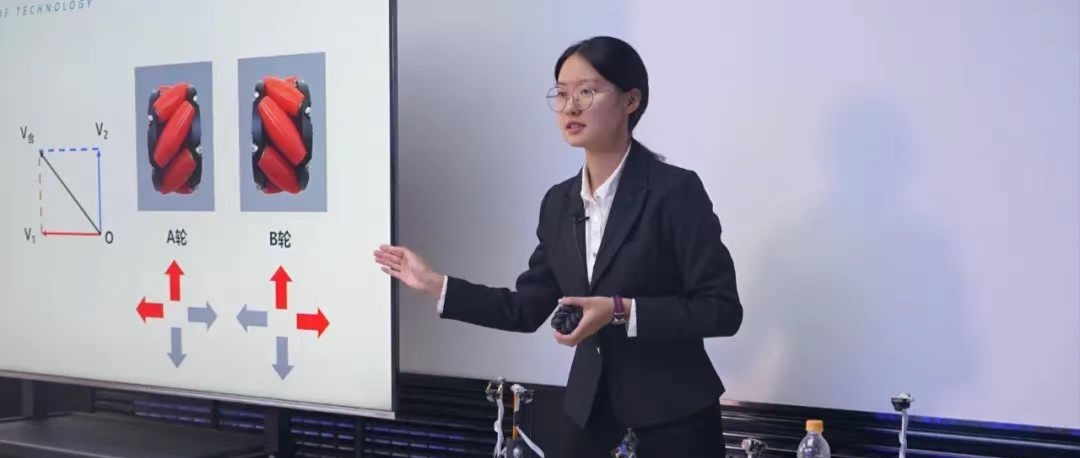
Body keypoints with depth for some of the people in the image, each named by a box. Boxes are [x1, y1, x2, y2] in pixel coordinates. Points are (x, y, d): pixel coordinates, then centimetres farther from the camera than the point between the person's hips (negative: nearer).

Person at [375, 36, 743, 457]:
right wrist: (434, 284, 6)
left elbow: (722, 309, -15)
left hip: (674, 415, -5)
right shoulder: (559, 202, 5)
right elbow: (528, 309, 9)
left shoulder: (676, 190, -13)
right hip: (590, 408, 5)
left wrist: (621, 311, -24)